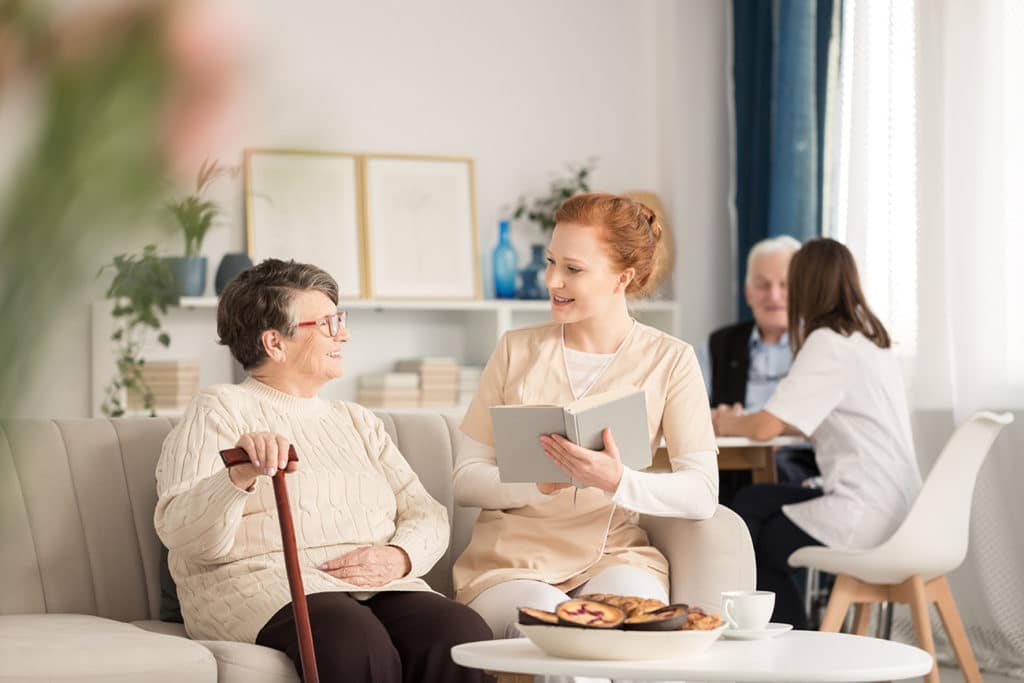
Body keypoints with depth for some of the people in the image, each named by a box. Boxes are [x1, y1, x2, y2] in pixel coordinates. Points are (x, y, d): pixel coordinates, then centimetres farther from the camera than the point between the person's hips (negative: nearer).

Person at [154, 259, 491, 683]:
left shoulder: (356, 421, 27)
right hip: (264, 586, -5)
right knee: (360, 645, -38)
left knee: (463, 636, -28)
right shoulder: (222, 408, 7)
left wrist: (399, 558, -7)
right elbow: (183, 533, -7)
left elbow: (426, 514, 17)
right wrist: (240, 476, -28)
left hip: (374, 586, 5)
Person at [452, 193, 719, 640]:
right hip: (512, 560, 0)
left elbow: (701, 494, -8)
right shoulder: (517, 351, 7)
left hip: (613, 556, 0)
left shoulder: (670, 360, 2)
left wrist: (617, 482, -28)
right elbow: (466, 480, 3)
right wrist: (541, 483, -18)